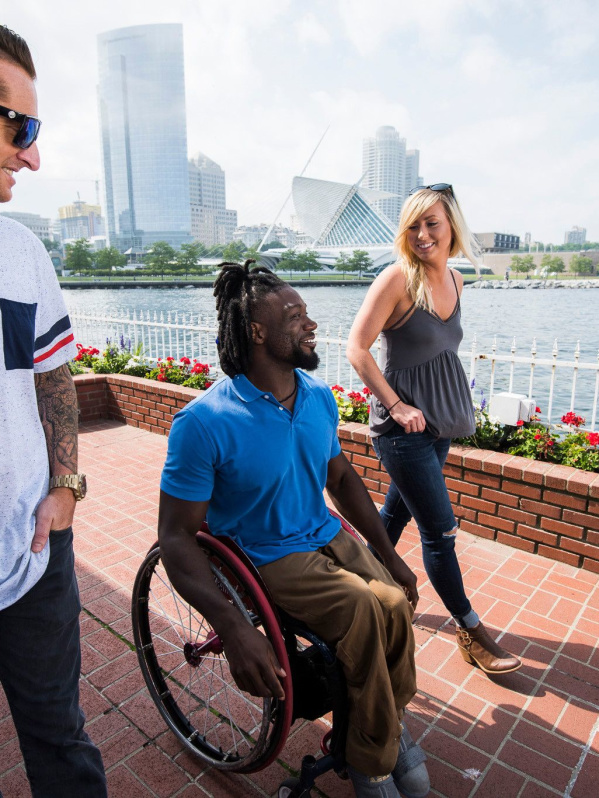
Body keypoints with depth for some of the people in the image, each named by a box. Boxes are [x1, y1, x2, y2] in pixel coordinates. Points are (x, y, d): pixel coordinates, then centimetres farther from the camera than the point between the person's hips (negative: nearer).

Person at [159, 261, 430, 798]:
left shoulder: (319, 396, -2)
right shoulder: (204, 422, -22)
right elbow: (177, 535, -18)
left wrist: (390, 554, 8)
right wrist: (233, 630, -29)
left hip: (326, 535, 6)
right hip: (263, 557, -5)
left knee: (396, 603, -19)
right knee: (365, 612, -25)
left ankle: (390, 721, 13)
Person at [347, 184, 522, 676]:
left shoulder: (454, 281, 7)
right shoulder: (397, 278, -14)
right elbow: (357, 349, -15)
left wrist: (458, 402, 10)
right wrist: (396, 406, -18)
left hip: (438, 422, 7)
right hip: (403, 426, -7)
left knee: (398, 508, 20)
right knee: (440, 529, 2)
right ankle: (470, 630, 20)